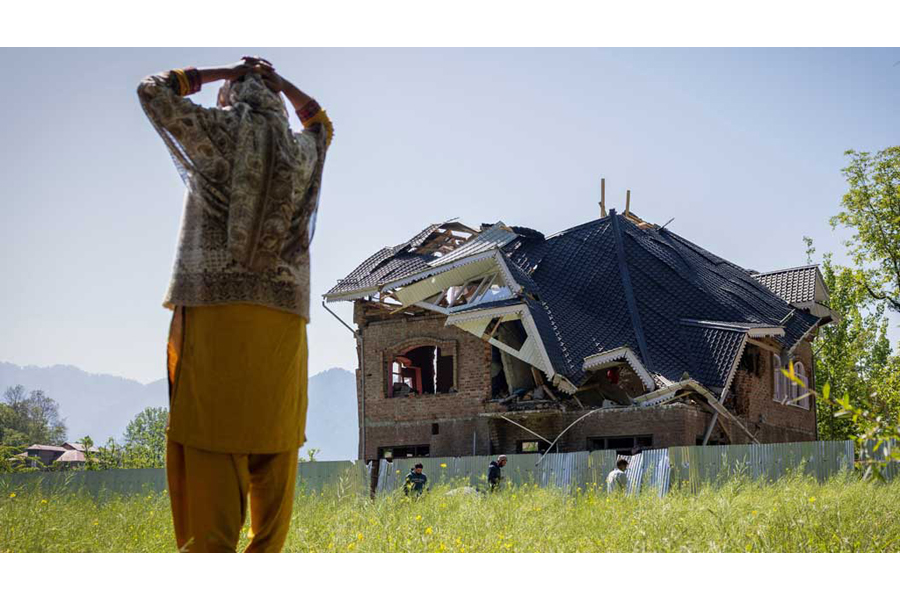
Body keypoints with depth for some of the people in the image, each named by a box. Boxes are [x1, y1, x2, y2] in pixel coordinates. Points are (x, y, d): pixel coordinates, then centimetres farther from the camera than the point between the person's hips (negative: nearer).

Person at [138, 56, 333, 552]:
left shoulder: (216, 131, 6)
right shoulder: (302, 152, 16)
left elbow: (152, 91, 19)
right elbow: (322, 126, 40)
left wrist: (223, 74, 23)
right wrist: (280, 84, 31)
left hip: (214, 309, -3)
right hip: (284, 315, 4)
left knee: (209, 445, -9)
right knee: (274, 448, 5)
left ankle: (210, 549, -17)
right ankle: (267, 553, 4)